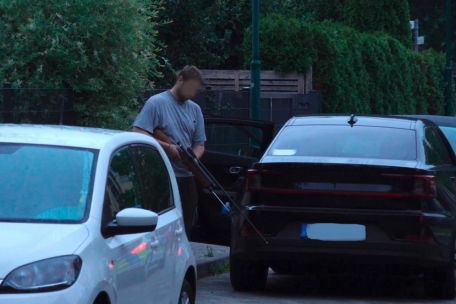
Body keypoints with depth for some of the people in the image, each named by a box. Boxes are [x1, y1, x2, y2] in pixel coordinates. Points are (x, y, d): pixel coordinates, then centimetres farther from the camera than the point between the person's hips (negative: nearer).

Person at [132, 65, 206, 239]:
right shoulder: (157, 103, -5)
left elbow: (199, 144, 15)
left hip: (187, 179, 7)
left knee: (185, 229, 9)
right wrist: (167, 147, -19)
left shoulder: (195, 109, 15)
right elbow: (138, 133, -13)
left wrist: (194, 158, -7)